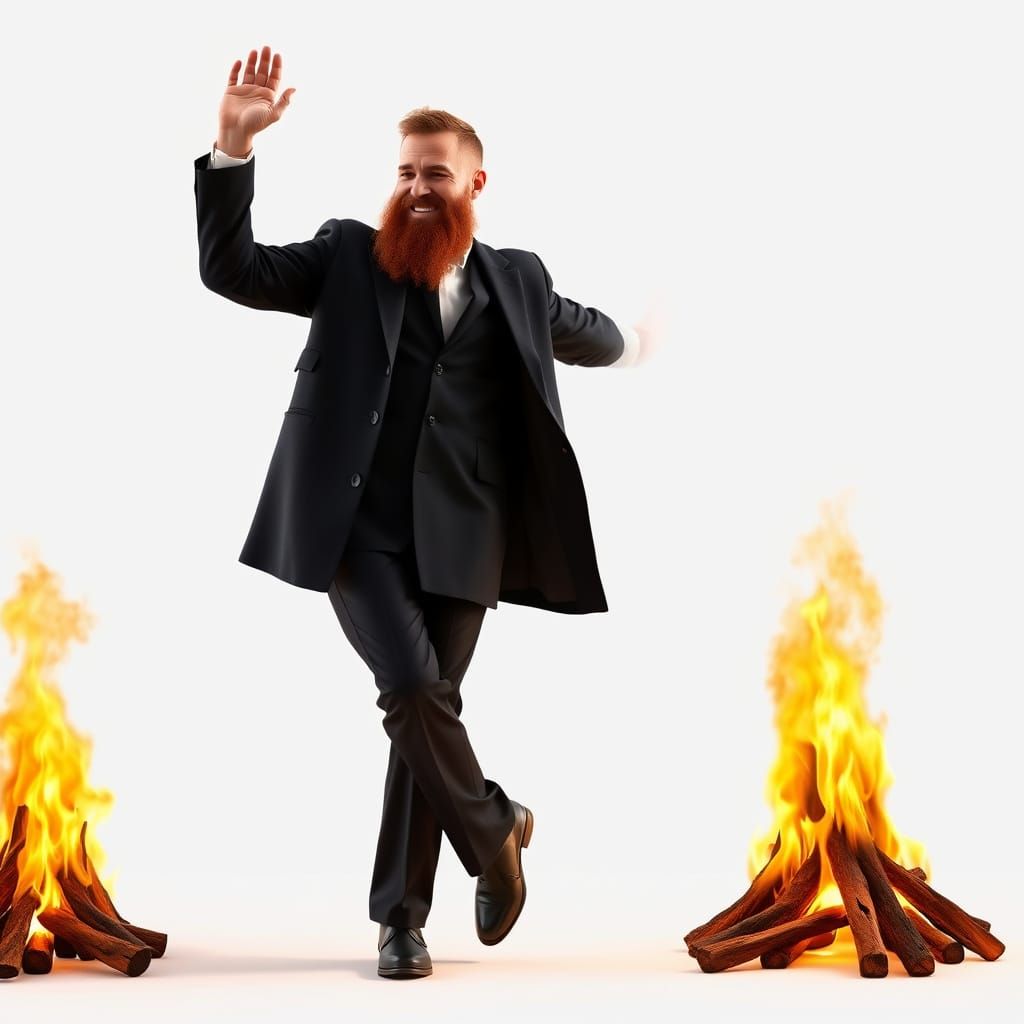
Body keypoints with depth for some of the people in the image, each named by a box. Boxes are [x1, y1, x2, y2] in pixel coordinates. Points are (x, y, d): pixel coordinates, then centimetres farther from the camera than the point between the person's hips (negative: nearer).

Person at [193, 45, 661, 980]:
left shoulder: (517, 279, 13)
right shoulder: (349, 256, 6)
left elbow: (582, 333, 34)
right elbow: (230, 269, -3)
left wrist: (634, 343, 51)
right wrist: (234, 145, -13)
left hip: (460, 540, 2)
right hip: (358, 530, -2)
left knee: (428, 705, 1)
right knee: (412, 687, -20)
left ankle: (401, 914, 16)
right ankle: (494, 832, 7)